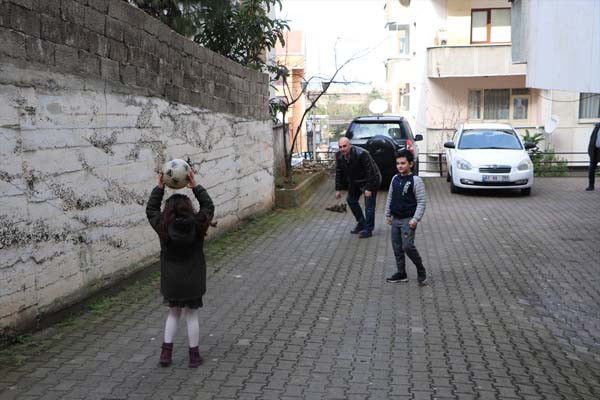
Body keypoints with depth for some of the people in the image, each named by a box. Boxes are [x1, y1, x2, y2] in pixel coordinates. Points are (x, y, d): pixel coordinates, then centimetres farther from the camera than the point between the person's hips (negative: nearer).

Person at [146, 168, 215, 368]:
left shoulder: (163, 227, -11)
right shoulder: (197, 225, -13)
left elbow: (151, 209, 7)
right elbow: (208, 206, 3)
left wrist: (159, 188, 5)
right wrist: (195, 186, 1)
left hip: (171, 282, 1)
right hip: (193, 281, -1)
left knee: (173, 313, 20)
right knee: (191, 315, 11)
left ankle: (166, 352, 18)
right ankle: (194, 355, 19)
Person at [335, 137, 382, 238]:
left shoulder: (362, 154, -31)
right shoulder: (339, 155, -11)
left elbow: (370, 171, -27)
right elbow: (339, 173, 0)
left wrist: (368, 189, -26)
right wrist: (338, 189, -1)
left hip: (370, 180, -7)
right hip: (354, 181, 7)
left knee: (369, 205, -6)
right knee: (351, 200, 12)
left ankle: (368, 230, 5)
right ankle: (361, 223, 27)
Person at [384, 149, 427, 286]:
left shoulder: (416, 180, -11)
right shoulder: (395, 179, 7)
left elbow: (422, 202, -12)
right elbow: (390, 198, 15)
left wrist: (416, 219, -17)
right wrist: (388, 215, 13)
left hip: (408, 220, -6)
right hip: (395, 219, 6)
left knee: (408, 246, -14)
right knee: (397, 247, 9)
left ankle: (421, 271, 5)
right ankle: (401, 273, 19)